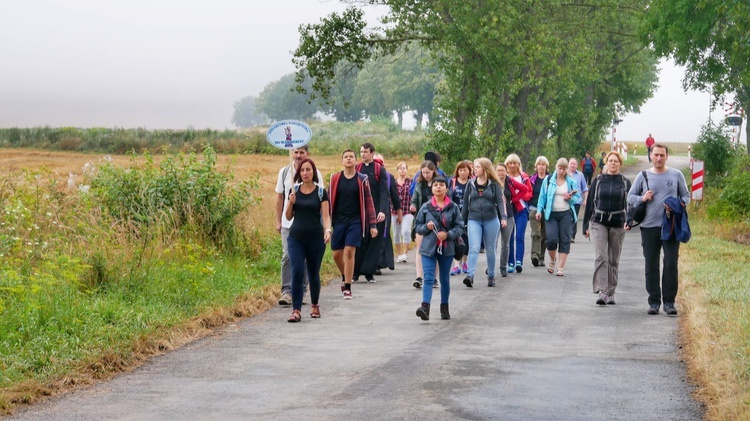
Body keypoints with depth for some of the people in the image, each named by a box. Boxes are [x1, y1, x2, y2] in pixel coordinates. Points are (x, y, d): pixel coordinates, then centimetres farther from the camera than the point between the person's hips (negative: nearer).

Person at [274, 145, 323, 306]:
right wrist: (278, 221, 10)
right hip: (288, 222, 1)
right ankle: (287, 291, -8)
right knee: (287, 256, -8)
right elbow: (279, 197, 13)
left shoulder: (315, 174, 0)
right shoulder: (284, 172, 6)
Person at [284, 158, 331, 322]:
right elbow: (289, 217, 10)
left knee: (314, 273, 9)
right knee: (297, 272, -12)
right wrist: (291, 203, -8)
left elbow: (325, 215, -5)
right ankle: (296, 310, -15)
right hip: (296, 238, 1)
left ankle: (314, 305, 31)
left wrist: (327, 230, -23)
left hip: (315, 238, -1)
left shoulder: (321, 192, 0)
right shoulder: (294, 191, 6)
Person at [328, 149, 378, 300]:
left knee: (349, 252, -11)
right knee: (337, 253, 5)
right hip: (338, 221, 2)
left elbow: (368, 202, 3)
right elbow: (329, 200, 8)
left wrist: (373, 224, -2)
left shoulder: (362, 180, 2)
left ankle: (347, 288, -4)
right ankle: (344, 276, 35)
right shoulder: (335, 179, 4)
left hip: (355, 221, -2)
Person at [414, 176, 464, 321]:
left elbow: (459, 227, 0)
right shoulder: (425, 207, 2)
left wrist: (447, 234, -16)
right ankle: (425, 306, -22)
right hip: (429, 248, -1)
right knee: (428, 278, -11)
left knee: (445, 279, 13)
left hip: (447, 248, 1)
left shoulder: (453, 207, 0)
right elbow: (418, 227, 8)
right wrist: (426, 227, -13)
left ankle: (444, 307, 25)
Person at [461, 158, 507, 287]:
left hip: (491, 220, -1)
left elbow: (500, 201, -4)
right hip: (474, 220, 1)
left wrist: (503, 217, -18)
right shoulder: (471, 184, 8)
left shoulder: (494, 184, 2)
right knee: (474, 248, -14)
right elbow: (465, 203, 12)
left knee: (490, 250, 9)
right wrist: (462, 221, 12)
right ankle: (470, 276, -23)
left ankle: (491, 276, 22)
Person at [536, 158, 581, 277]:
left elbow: (578, 198, 12)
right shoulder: (548, 180, 6)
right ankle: (552, 259, 17)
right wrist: (539, 210, -3)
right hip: (551, 213, -1)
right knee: (551, 238, -13)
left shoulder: (571, 182, 8)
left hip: (566, 214, 1)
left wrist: (571, 198, -9)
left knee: (564, 240, -3)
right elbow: (542, 196, 7)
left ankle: (561, 268, 2)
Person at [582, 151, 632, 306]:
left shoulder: (625, 183, 6)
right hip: (599, 223, -1)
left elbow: (630, 204, 1)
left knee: (614, 260, 8)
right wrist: (586, 226, 6)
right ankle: (601, 292, -20)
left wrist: (629, 221, -17)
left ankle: (610, 293, 17)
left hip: (618, 224, 1)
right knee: (601, 257, -14)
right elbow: (590, 203, 8)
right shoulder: (598, 181, 5)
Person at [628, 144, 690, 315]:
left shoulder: (676, 175, 7)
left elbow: (686, 195, 13)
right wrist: (642, 198, -8)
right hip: (649, 226, 1)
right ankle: (654, 302, 12)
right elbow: (630, 197, 12)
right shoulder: (642, 176, 7)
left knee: (671, 264, -4)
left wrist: (680, 205, -8)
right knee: (651, 266, 5)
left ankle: (669, 301, 3)